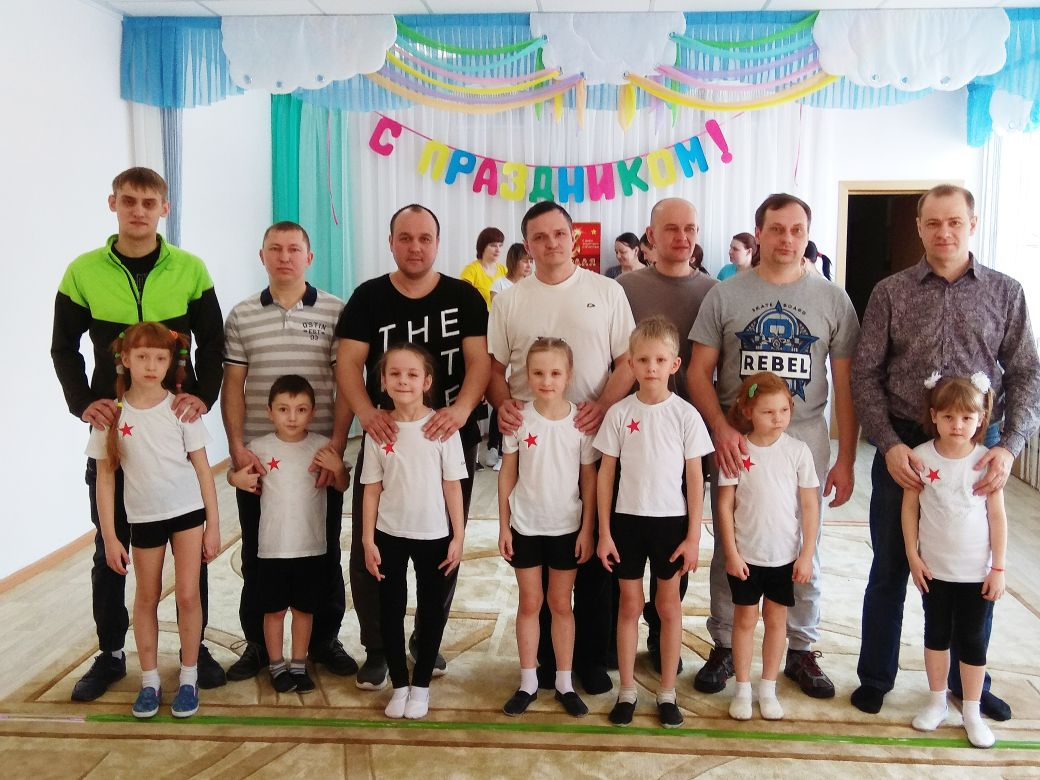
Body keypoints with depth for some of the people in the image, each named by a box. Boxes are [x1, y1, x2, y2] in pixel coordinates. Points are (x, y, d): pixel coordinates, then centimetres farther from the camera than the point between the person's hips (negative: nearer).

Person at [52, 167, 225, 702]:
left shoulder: (190, 270, 0)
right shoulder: (83, 272, 1)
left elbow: (212, 343, 1)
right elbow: (64, 347, 4)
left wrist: (202, 396, -14)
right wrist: (83, 403, -11)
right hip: (112, 425, 1)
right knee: (110, 545, 8)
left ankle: (196, 646, 22)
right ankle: (110, 654, 23)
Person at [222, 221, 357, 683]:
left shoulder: (335, 311, 0)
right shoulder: (242, 316, 6)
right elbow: (233, 387, 5)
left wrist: (336, 446, -10)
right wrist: (237, 448, -5)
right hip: (256, 456, 2)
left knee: (323, 552, 9)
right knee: (257, 553, 10)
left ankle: (325, 640, 24)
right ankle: (257, 644, 25)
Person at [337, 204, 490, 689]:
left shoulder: (464, 297, 1)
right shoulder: (368, 298, 1)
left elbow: (480, 361, -9)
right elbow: (348, 362, -7)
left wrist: (462, 407, -29)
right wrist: (367, 412, -27)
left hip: (450, 441, 1)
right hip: (385, 438, 0)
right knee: (369, 550, 2)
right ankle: (376, 648, 19)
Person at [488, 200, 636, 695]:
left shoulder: (606, 292, 4)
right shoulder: (509, 301, 7)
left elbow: (628, 360, 2)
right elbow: (494, 366, 9)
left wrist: (602, 405, -15)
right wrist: (503, 403, -12)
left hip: (593, 438, -1)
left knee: (595, 552, 6)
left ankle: (591, 657, 20)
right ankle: (545, 656, 22)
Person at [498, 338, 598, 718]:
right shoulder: (520, 420, -7)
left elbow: (589, 479, -2)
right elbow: (507, 475, 0)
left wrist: (587, 529, -3)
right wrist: (503, 526, -1)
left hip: (567, 527, 0)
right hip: (525, 526, 0)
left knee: (561, 604, 11)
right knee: (530, 603, 11)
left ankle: (564, 683, 24)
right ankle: (528, 681, 23)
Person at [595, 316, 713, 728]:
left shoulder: (686, 415, -6)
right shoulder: (619, 413, -5)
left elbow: (694, 477, -2)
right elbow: (605, 473, 0)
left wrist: (693, 535, -5)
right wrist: (604, 532, -2)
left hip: (671, 520, 0)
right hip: (627, 519, 1)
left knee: (668, 605, 11)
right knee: (630, 605, 11)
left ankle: (667, 693, 25)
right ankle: (627, 690, 24)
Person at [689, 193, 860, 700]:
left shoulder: (832, 299, 4)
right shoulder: (725, 295, 1)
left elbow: (845, 383, 4)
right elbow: (699, 371, -2)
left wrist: (845, 459, -1)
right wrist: (721, 428, -17)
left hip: (805, 440, 1)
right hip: (736, 440, -1)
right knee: (730, 549, 8)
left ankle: (801, 650, 28)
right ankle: (724, 647, 24)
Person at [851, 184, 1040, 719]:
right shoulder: (890, 293, 0)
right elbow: (865, 374, -2)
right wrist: (889, 444, -13)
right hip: (902, 448, -1)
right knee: (890, 566, 10)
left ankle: (968, 680, 33)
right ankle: (875, 676, 26)